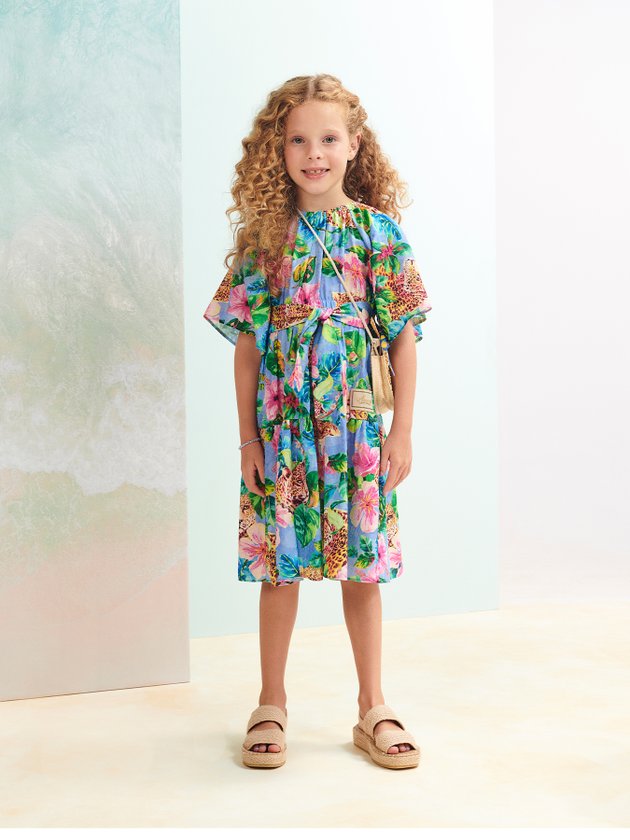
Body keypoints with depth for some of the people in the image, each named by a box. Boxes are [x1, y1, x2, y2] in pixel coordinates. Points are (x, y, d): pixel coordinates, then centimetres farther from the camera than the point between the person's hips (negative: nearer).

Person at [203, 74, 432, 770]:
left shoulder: (378, 231, 0)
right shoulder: (263, 236, 2)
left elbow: (404, 339, 1)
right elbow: (247, 344, 2)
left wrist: (401, 433, -3)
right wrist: (248, 438, -1)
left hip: (357, 425, 0)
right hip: (280, 425, 1)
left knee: (360, 564, 9)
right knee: (279, 565, 8)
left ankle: (372, 709, 24)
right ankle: (271, 705, 26)